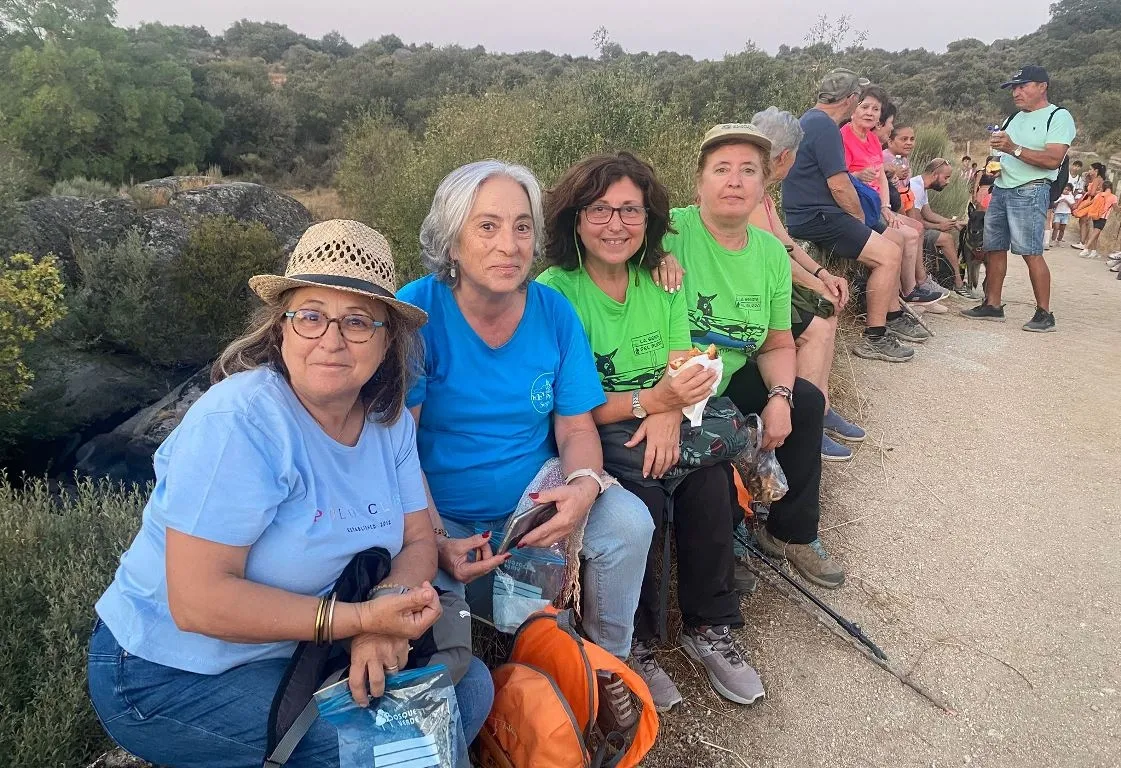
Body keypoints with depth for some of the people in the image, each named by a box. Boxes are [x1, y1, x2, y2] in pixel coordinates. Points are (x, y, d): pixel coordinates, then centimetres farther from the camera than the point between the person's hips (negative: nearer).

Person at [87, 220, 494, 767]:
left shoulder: (389, 420, -4)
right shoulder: (240, 420, -26)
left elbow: (418, 541, -1)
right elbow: (197, 601, -28)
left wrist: (391, 600, -24)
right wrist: (362, 618, -30)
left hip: (292, 648, 7)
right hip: (172, 674, -7)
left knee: (470, 687, 1)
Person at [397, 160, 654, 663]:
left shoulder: (554, 312, -3)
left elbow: (577, 427, -1)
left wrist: (584, 485, -24)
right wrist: (436, 539, -27)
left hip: (536, 502, 4)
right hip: (440, 516, -3)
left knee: (629, 522, -17)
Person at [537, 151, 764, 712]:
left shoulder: (660, 281, 5)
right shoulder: (554, 292, -13)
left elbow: (683, 370, 0)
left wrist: (670, 414, -22)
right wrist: (648, 400, -29)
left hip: (655, 434, 5)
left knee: (709, 472, -21)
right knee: (641, 495, -29)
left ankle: (709, 627, -2)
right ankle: (632, 644, -7)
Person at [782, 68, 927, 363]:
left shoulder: (812, 120, 17)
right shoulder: (824, 126, -17)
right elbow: (839, 186, -19)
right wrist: (860, 218, -5)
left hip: (818, 213, 11)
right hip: (815, 218, -11)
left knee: (895, 240, 16)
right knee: (888, 255, -17)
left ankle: (893, 316, 23)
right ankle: (874, 338, -11)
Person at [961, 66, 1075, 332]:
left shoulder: (1059, 117, -4)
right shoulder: (1015, 118, 20)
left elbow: (1053, 160, -17)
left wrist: (1014, 148, -23)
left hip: (1030, 191, -8)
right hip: (1001, 189, 8)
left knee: (1031, 252, -12)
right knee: (994, 249, 5)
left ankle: (1044, 313, -7)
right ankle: (992, 305, 10)